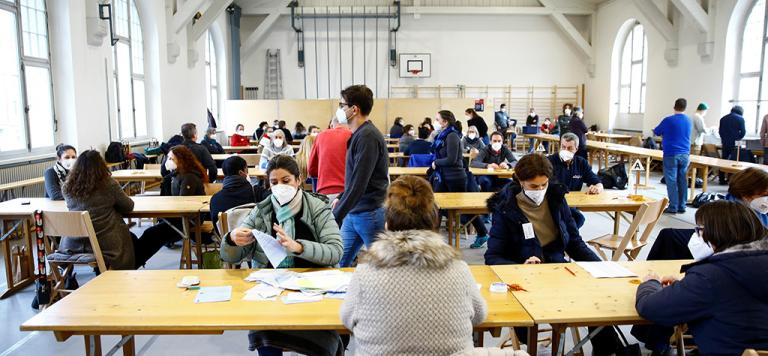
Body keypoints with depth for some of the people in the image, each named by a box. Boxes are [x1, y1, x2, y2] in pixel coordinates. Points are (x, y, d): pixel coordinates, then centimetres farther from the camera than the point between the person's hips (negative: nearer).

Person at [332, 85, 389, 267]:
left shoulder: (368, 137, -19)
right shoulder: (358, 134, 11)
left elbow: (359, 183, -23)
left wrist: (336, 216, -21)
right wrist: (340, 199, 17)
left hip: (370, 213, -9)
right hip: (353, 212, 9)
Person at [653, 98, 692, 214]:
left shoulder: (668, 120, -10)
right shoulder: (688, 121, 8)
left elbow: (656, 132, 3)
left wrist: (664, 134, 23)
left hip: (671, 154, -5)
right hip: (685, 154, 5)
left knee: (671, 181, -1)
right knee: (683, 180, 8)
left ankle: (673, 207, 0)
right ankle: (682, 206, 12)